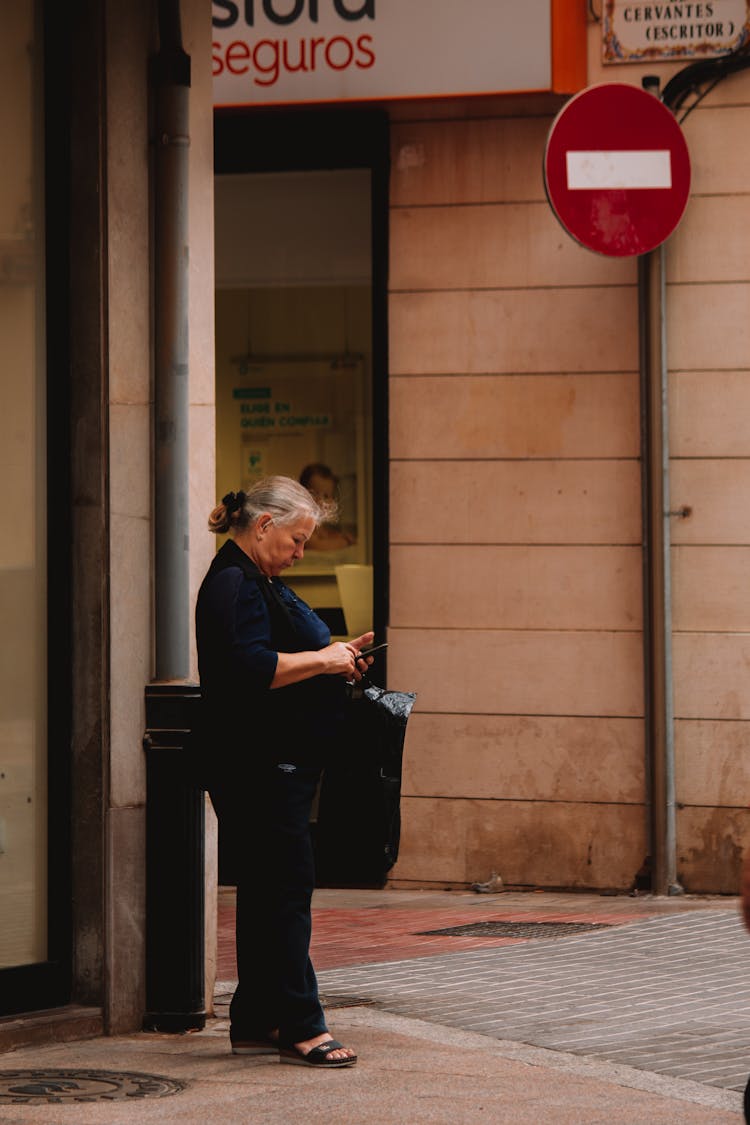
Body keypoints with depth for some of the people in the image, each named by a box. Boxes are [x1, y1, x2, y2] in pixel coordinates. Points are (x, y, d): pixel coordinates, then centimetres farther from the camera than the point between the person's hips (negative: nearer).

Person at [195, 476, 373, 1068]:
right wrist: (321, 659, -17)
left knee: (266, 892, 11)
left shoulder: (263, 583, 20)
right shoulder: (233, 584, -13)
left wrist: (335, 659, 14)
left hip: (284, 763, 11)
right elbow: (249, 668, -25)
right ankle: (301, 1025, -11)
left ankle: (256, 1023, 15)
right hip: (259, 767, -11)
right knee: (286, 888, -11)